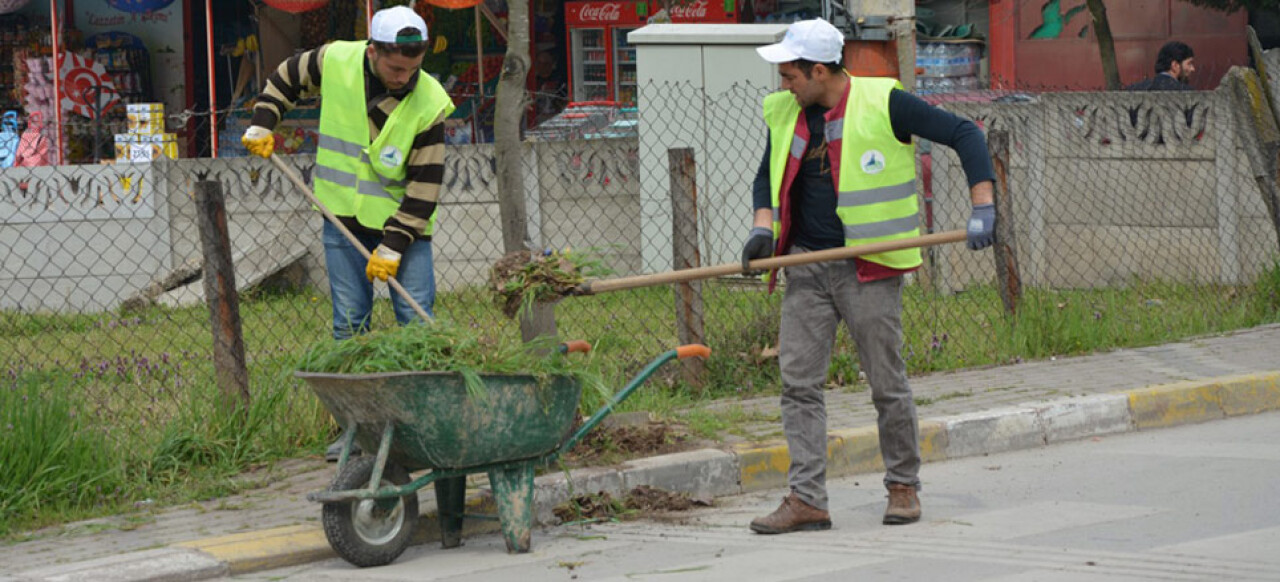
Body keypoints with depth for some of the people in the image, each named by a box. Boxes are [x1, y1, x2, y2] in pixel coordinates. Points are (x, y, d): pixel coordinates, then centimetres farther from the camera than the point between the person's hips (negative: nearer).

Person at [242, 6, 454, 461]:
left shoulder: (430, 104, -19)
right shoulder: (335, 62, -13)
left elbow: (425, 185, -17)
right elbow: (286, 77, 11)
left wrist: (393, 246, -20)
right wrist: (262, 123, 2)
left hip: (404, 220, -2)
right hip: (344, 218, 2)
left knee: (417, 323, -6)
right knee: (349, 324, 4)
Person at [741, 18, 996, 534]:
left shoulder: (883, 103, -9)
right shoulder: (784, 113, 8)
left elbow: (964, 134, -6)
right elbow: (769, 176, 22)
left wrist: (983, 208, -15)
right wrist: (764, 225, 2)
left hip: (868, 269, -5)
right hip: (806, 266, 5)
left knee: (887, 384, 2)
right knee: (798, 381, -3)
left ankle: (903, 487, 18)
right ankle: (807, 500, -2)